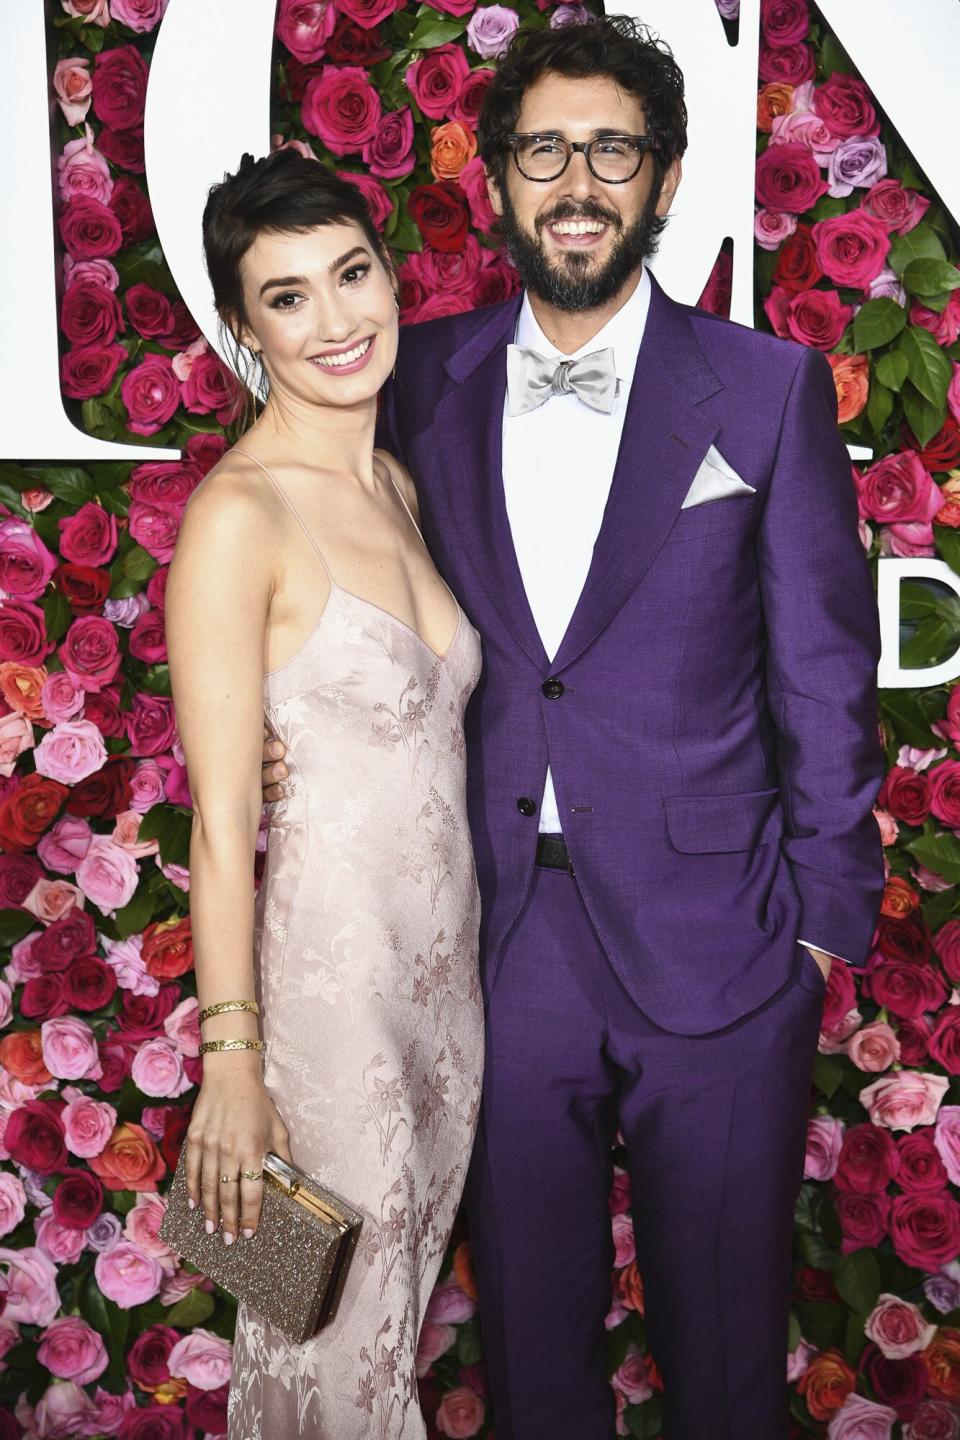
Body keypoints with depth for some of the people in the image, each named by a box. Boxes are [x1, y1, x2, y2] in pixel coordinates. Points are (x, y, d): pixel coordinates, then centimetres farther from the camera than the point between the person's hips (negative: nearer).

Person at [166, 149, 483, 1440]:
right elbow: (222, 824, -17)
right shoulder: (238, 517, -18)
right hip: (324, 964, -7)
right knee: (332, 1322, 14)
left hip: (443, 963, 7)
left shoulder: (395, 483, 6)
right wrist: (232, 1065, -15)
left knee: (410, 1267, 25)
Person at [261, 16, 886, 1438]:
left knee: (723, 1325, 16)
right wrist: (299, 741, -8)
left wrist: (825, 919, -4)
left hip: (714, 950, -2)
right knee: (528, 1307, 20)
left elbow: (824, 672, -3)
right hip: (502, 938, 2)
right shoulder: (426, 379, 3)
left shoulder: (768, 389, -4)